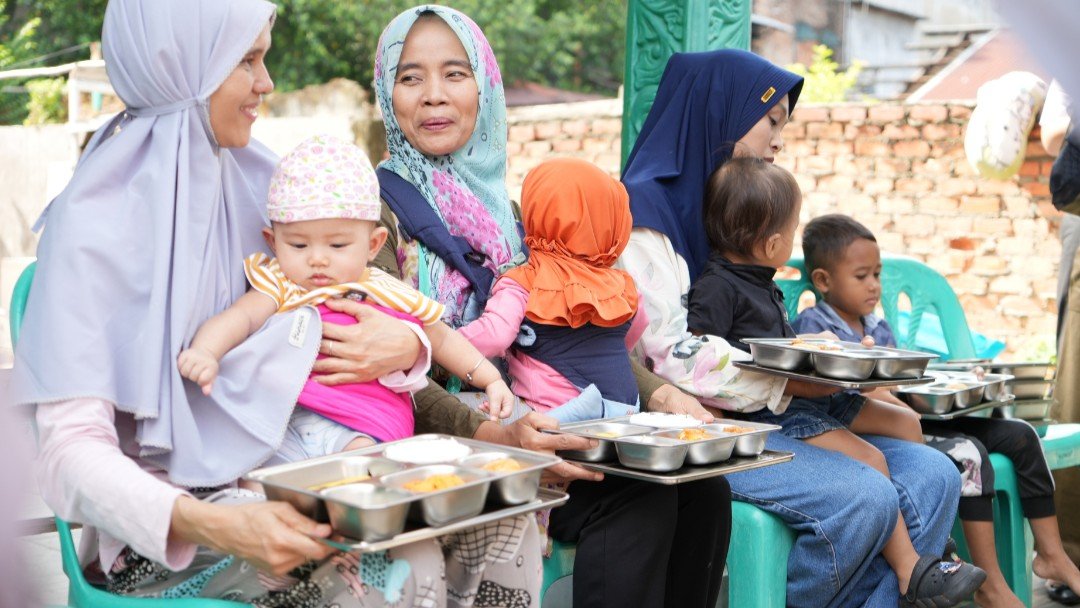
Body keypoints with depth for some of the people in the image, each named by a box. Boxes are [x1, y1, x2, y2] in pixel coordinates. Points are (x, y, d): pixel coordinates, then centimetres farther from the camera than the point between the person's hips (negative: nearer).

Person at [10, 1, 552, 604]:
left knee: (503, 520, -13)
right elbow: (73, 449, -19)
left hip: (278, 474, 6)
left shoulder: (256, 182, 6)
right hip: (161, 528, -6)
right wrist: (209, 525, -36)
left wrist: (406, 345, -15)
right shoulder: (94, 225, -13)